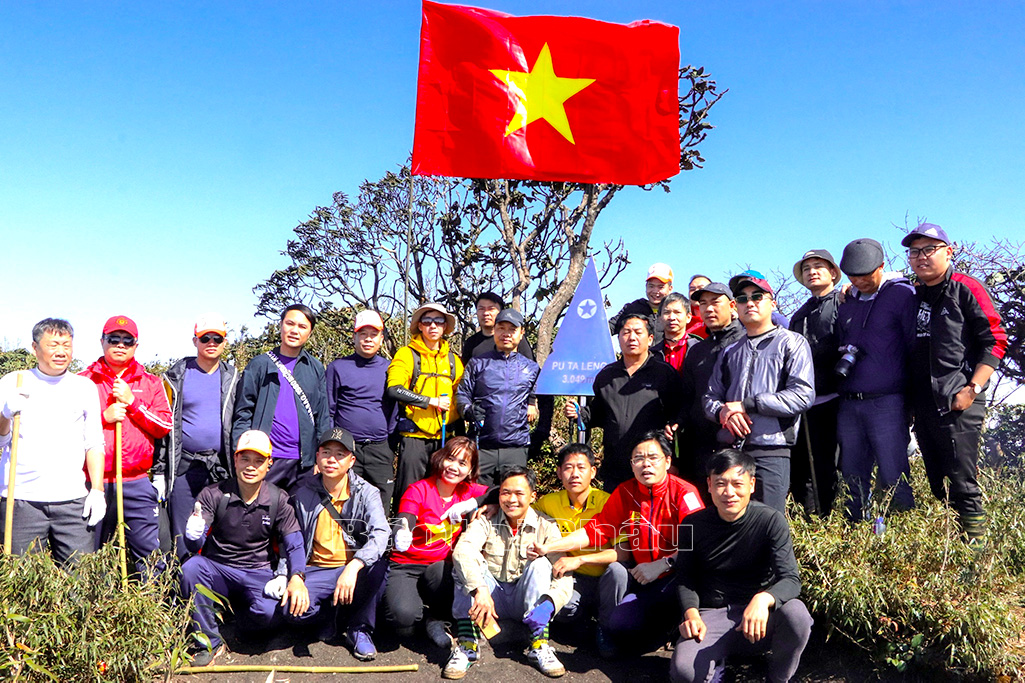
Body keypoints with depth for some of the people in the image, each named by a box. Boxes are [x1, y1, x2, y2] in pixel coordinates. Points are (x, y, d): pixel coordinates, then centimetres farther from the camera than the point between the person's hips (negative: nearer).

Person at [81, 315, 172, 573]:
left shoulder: (150, 383, 10)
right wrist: (103, 417, -10)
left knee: (152, 556, 0)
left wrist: (132, 401, -8)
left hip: (137, 484, 1)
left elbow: (165, 425, 1)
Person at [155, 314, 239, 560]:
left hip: (223, 470, 1)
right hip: (184, 468, -1)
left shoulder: (234, 378, 9)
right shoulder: (177, 376, 3)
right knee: (182, 535, 2)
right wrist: (159, 473, 0)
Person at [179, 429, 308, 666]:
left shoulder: (278, 500, -3)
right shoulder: (213, 495, -6)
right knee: (190, 568, -32)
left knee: (270, 612, -29)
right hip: (217, 569, 0)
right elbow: (194, 545, -12)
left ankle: (236, 608, 11)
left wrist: (297, 577, -26)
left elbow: (295, 544, -6)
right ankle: (209, 642, -11)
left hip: (258, 573, 0)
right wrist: (193, 536, -38)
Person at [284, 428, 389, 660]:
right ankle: (333, 613, 7)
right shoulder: (304, 496, 2)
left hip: (355, 571, -1)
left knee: (378, 565, -35)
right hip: (317, 571, 1)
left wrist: (353, 567, -39)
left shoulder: (366, 493, -6)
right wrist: (283, 575, -7)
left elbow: (380, 534, -23)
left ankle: (359, 628, -8)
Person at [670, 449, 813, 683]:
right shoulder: (695, 524, -2)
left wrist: (763, 599, -39)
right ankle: (716, 660, 10)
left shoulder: (771, 521, -9)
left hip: (759, 619, 0)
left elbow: (791, 580, -17)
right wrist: (691, 613, -15)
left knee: (797, 615, -34)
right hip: (712, 615, 0)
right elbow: (685, 577, 6)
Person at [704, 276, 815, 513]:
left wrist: (746, 404, -11)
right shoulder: (730, 351, 20)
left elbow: (802, 395, -8)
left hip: (771, 451, -4)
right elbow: (710, 397, 16)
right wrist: (724, 412, -8)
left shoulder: (792, 343, 5)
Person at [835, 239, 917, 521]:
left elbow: (916, 347, -2)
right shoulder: (846, 303, 16)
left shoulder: (901, 294, -1)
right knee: (853, 481, 8)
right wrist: (843, 359, 5)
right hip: (848, 404, 5)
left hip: (886, 402, -5)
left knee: (893, 480, -4)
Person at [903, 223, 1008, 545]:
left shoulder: (968, 289, -5)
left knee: (962, 482, -5)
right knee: (935, 481, 14)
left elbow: (994, 341, -9)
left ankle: (975, 540, 6)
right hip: (923, 403, 7)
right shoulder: (913, 296, 13)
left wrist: (973, 388, -15)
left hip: (958, 402, -6)